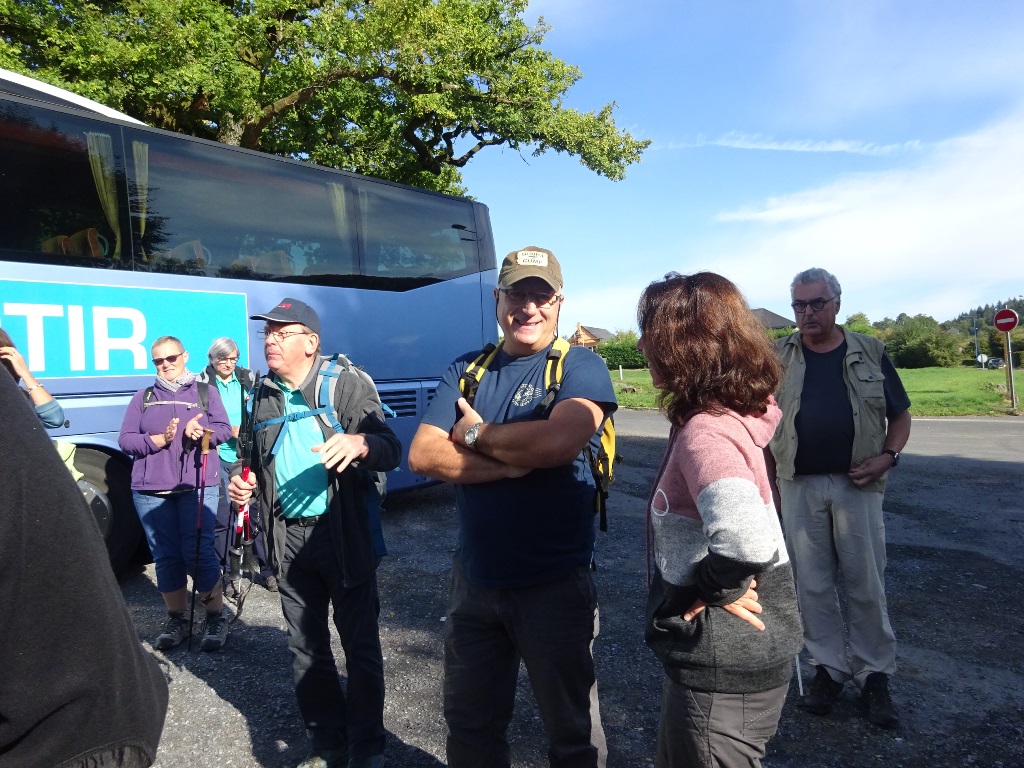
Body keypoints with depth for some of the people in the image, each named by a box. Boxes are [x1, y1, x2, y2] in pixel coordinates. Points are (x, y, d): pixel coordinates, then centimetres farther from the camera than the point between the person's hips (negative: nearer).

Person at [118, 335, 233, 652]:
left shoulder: (204, 392, 10)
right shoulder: (143, 397, 14)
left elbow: (224, 430, 4)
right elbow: (125, 439, 5)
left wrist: (200, 432, -16)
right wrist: (160, 440, -12)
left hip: (197, 485, -2)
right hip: (150, 489, 3)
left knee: (198, 552, -7)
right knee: (165, 556, 6)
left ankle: (216, 617, 7)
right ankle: (177, 619, 20)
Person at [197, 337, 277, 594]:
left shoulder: (249, 379, 9)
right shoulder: (202, 384, 2)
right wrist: (229, 430, -14)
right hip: (219, 459, -2)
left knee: (258, 513, 4)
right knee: (223, 520, 2)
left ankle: (267, 569, 16)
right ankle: (226, 575, 15)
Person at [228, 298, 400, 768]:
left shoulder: (348, 384, -9)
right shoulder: (263, 395, 9)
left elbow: (391, 451, -16)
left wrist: (360, 443, -37)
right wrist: (241, 478, 0)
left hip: (345, 534, -5)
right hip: (289, 538, 6)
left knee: (360, 644, 5)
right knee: (305, 647, 16)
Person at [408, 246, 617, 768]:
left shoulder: (581, 366, -8)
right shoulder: (467, 371, 5)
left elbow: (559, 442, -28)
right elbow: (422, 455, -7)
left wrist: (476, 434, -13)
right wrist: (511, 462, -19)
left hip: (555, 584, -4)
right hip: (474, 579, 5)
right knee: (469, 725, 22)